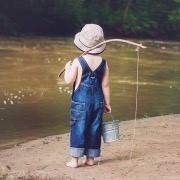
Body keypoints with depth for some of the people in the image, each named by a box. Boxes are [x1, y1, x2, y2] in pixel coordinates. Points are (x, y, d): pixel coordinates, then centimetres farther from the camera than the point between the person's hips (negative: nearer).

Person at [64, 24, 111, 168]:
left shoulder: (78, 62, -10)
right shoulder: (103, 63, 1)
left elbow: (69, 81, -10)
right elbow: (105, 85, 4)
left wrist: (67, 68, 9)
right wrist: (107, 103, 12)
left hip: (81, 100, -3)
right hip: (97, 100, 3)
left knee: (78, 128, 1)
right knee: (94, 128, 10)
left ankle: (75, 159, 1)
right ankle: (91, 158, 16)